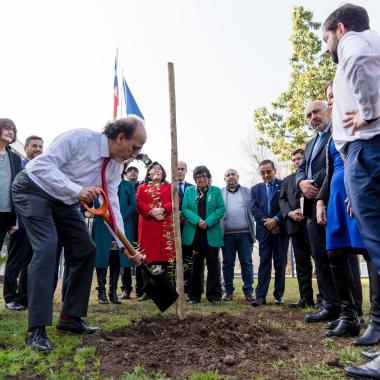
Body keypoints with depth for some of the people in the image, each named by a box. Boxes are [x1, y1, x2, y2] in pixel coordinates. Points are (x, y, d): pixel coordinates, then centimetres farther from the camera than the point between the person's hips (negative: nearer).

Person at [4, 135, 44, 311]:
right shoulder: (18, 165, -1)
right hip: (22, 221, -5)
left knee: (31, 262, 10)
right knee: (15, 261, 5)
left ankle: (24, 298, 21)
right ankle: (10, 297, 16)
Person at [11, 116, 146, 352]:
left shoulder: (116, 167, -5)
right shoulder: (80, 138, -26)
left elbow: (112, 206, -5)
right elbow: (42, 165, -30)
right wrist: (77, 190, -41)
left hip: (65, 201, 8)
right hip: (34, 189, -7)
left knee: (86, 250, 2)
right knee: (47, 247, -24)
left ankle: (70, 317, 13)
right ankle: (37, 328, -16)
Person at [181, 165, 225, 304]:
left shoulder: (216, 191, 9)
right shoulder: (189, 191, 12)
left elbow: (221, 208, -1)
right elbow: (185, 209, 1)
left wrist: (208, 222, -14)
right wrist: (197, 221, -15)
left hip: (211, 234, 0)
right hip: (193, 234, 1)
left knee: (213, 263, 2)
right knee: (195, 264, 5)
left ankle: (214, 295, 10)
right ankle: (194, 295, 14)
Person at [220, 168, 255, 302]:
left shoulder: (248, 192, 10)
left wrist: (254, 229, -3)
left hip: (245, 233, 0)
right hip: (227, 234, 0)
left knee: (247, 263, 2)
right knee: (227, 263, 6)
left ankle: (248, 291, 11)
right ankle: (228, 291, 16)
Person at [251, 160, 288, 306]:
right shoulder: (256, 188, 15)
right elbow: (254, 208, 4)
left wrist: (275, 220, -15)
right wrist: (267, 222, -10)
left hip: (280, 228, -2)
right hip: (264, 229, 2)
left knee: (280, 262, 3)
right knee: (264, 262, -1)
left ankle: (279, 295, 11)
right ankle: (260, 295, -3)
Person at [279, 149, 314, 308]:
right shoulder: (287, 180, 23)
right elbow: (282, 200, 13)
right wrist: (290, 213, -7)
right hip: (295, 223, 4)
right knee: (301, 262, 4)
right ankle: (306, 298, 8)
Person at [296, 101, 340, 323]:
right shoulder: (311, 144, 28)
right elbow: (301, 169, 20)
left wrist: (316, 184, -18)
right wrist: (302, 182, -2)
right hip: (313, 206, 8)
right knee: (320, 258, 6)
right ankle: (330, 306, 11)